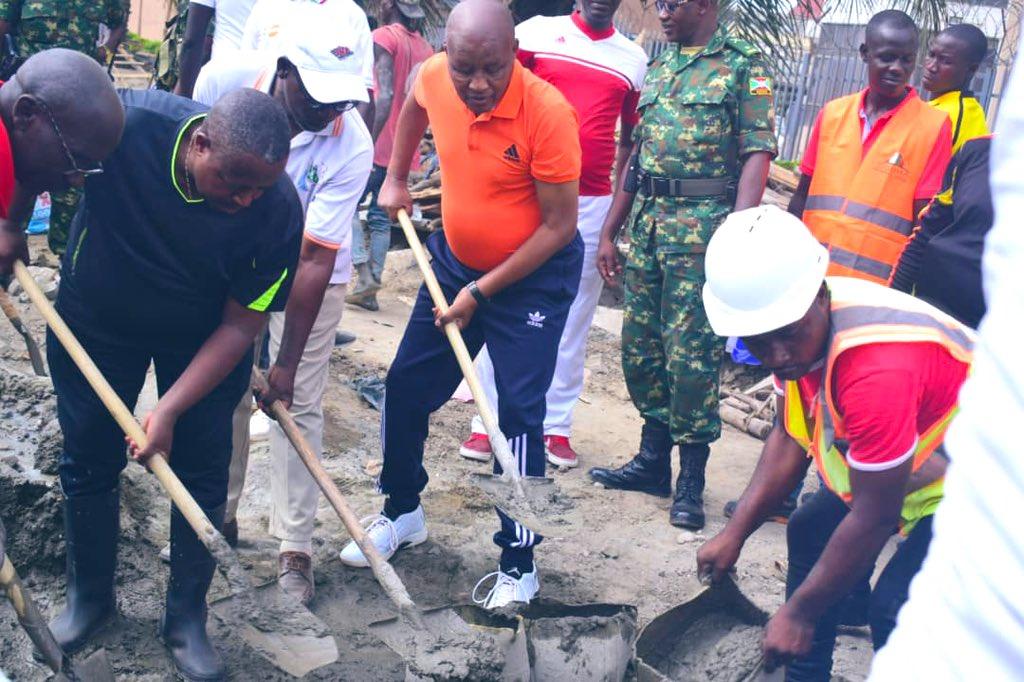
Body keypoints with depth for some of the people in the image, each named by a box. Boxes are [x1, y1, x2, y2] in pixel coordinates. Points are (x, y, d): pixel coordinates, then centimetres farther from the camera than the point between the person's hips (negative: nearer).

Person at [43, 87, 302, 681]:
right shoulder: (126, 123, -33)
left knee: (202, 471, 1)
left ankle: (187, 619, 21)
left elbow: (240, 326, -21)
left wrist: (171, 410, -24)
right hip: (97, 317, 1)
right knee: (88, 460, 10)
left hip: (203, 339, 0)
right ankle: (90, 596, 34)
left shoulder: (279, 212, -30)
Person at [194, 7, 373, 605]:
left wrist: (287, 363, -25)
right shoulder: (225, 82, -23)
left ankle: (295, 550, 6)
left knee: (299, 404, -3)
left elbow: (314, 262, -29)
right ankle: (220, 516, 26)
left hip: (311, 274, -2)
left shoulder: (351, 146, -30)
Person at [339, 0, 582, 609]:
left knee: (519, 411, -9)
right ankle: (403, 513, 33)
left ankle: (519, 563, 6)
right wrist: (396, 179, 14)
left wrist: (481, 292, -20)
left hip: (534, 275, -6)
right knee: (406, 387, 10)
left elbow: (560, 225, -22)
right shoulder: (435, 78, -12)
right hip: (454, 259, 6)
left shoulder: (547, 113, -28)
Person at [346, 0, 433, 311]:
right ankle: (370, 288, 11)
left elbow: (385, 96, -20)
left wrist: (367, 143, -22)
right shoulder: (425, 47, 13)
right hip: (404, 148, 7)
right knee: (381, 216, 10)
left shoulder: (384, 37, -9)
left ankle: (365, 275, -9)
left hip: (379, 144, -7)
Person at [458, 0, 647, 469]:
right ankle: (486, 422, 8)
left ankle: (556, 426, 14)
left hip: (592, 204, 2)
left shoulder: (634, 60, 11)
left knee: (573, 320, 5)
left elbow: (630, 140, 16)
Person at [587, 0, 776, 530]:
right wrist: (610, 232, 17)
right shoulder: (658, 66, 16)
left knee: (692, 353, -5)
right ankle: (653, 461, 24)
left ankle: (691, 481, 7)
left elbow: (757, 153, -11)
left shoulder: (743, 66, -3)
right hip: (645, 221, 7)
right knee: (639, 346, 10)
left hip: (703, 225, -7)